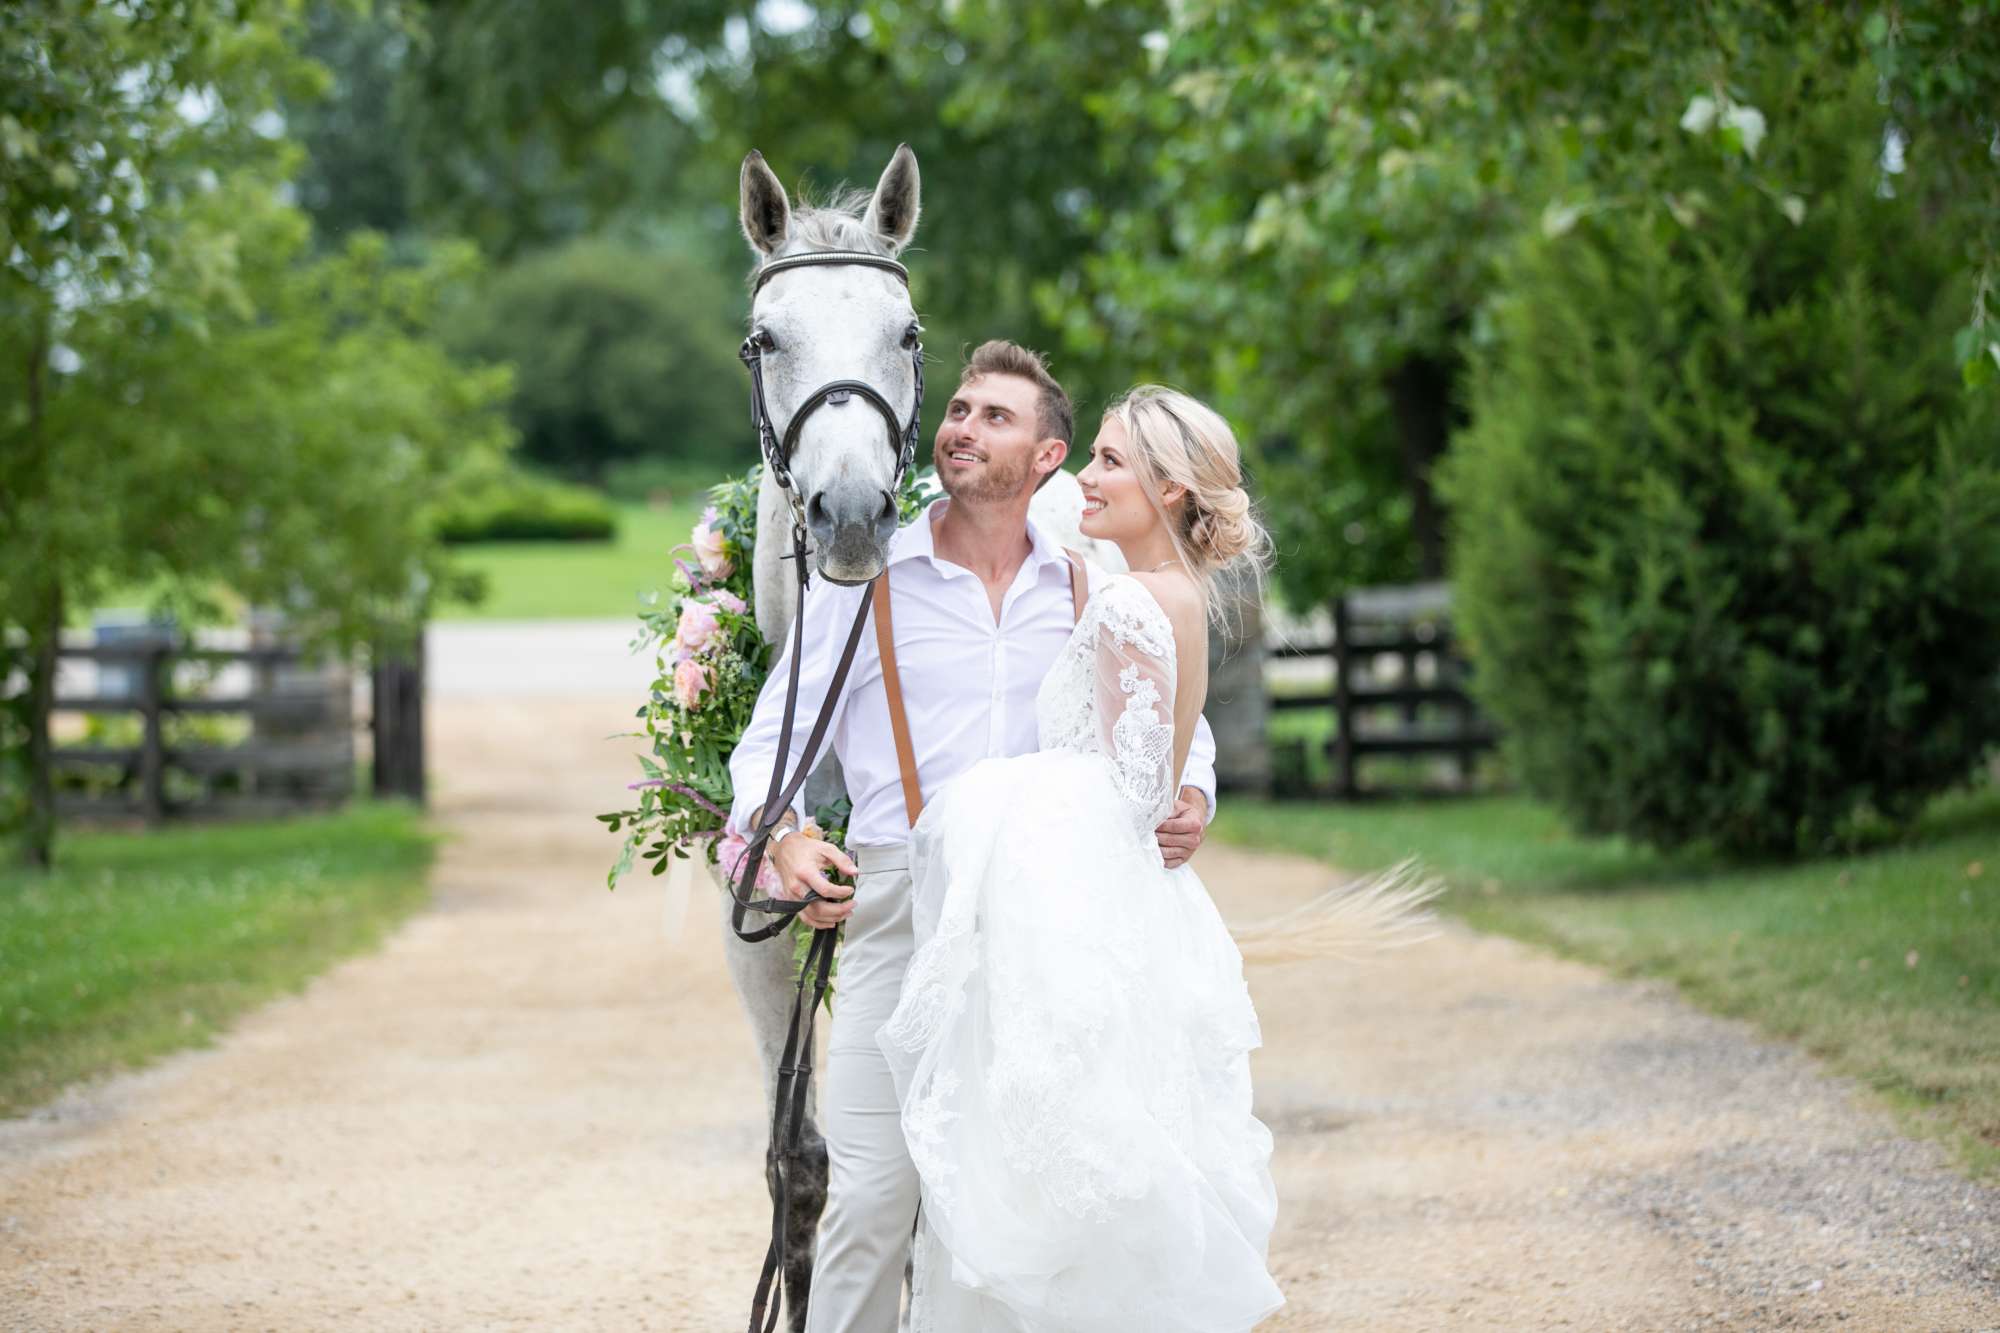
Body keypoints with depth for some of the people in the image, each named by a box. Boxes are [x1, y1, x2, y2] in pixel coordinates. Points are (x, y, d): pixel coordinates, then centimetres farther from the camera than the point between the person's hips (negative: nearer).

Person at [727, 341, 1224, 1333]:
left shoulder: (1087, 593, 11)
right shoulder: (865, 580, 4)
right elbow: (773, 739, 4)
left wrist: (1191, 799, 1)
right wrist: (784, 840, -15)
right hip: (900, 910, -2)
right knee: (872, 1193, -10)